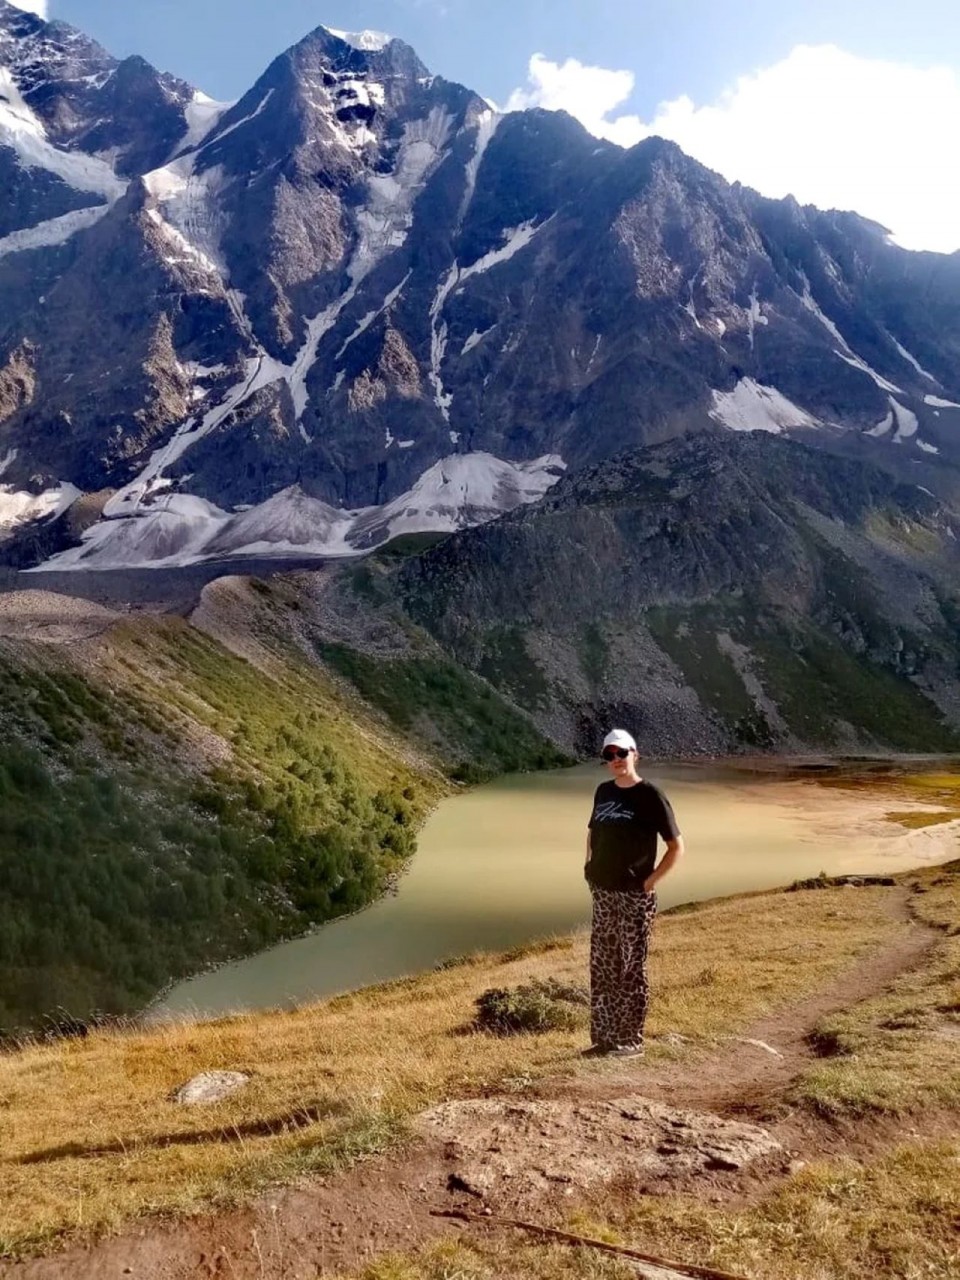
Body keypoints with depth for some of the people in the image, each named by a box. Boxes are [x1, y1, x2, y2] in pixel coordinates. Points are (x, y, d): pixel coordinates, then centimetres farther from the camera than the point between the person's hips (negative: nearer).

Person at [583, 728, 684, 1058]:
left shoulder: (650, 796, -10)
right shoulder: (603, 791, 8)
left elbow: (677, 847, -9)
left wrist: (650, 881, -13)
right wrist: (590, 866, 12)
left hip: (634, 896, -6)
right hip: (603, 894, 6)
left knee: (631, 968, 2)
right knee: (601, 967, 12)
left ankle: (632, 1041, 13)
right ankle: (603, 1037, 23)